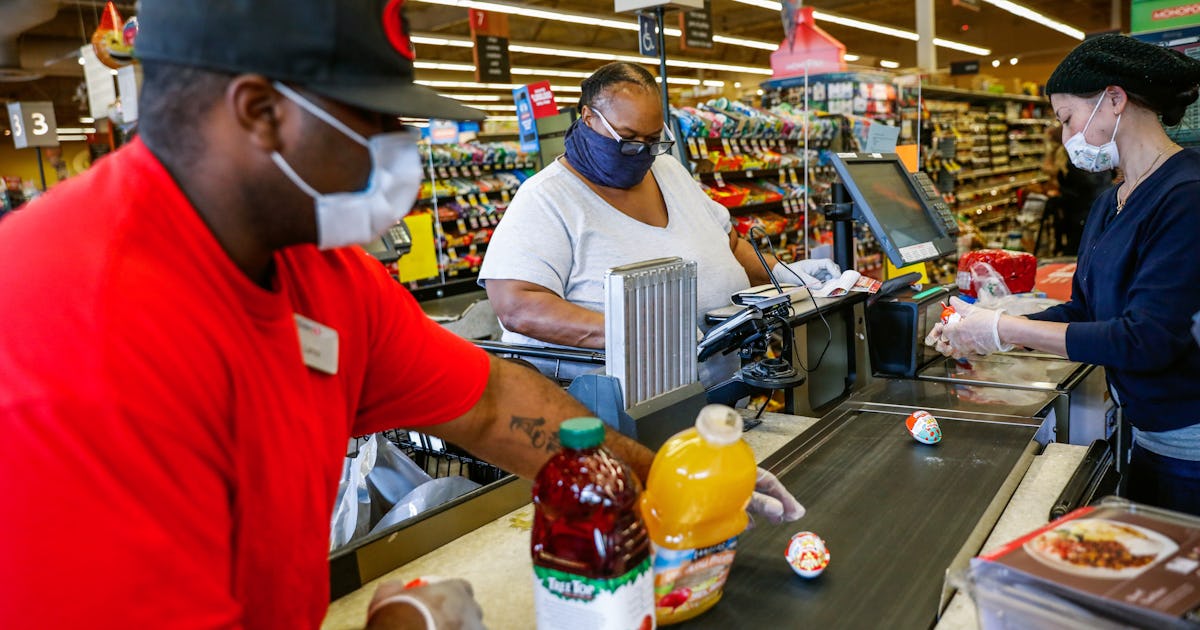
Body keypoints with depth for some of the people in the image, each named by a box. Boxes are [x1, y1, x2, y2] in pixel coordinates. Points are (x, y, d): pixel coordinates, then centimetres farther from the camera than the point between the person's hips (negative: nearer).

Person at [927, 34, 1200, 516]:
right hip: (1150, 436, 8)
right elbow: (1084, 310, 11)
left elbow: (1147, 339, -26)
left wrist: (1004, 329, -22)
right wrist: (981, 336, 0)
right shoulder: (1109, 204, 8)